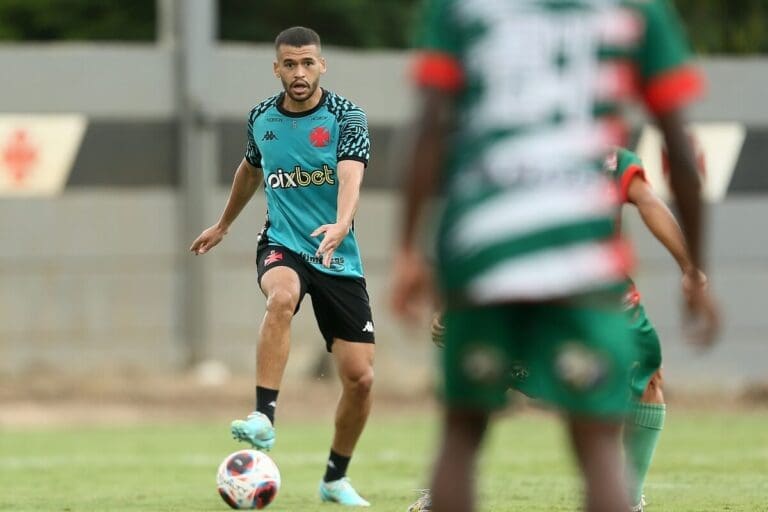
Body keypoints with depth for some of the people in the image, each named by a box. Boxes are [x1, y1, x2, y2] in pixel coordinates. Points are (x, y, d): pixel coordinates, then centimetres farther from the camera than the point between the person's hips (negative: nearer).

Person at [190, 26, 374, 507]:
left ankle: (336, 478, 20)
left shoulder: (347, 117, -8)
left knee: (361, 378, -4)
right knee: (282, 296, -38)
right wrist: (223, 225, 38)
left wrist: (341, 224, -46)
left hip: (339, 256, -1)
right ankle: (264, 418, -42)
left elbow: (351, 177, -26)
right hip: (282, 246, 1)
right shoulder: (262, 118, 3)